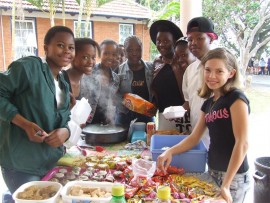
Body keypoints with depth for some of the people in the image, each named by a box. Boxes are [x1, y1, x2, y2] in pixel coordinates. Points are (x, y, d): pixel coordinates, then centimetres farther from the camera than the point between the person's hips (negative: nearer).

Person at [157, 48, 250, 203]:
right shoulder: (208, 102, 8)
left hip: (233, 176, -7)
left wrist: (226, 184, -21)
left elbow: (243, 143, -19)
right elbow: (194, 138, 10)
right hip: (213, 171, 7)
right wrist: (170, 151, -6)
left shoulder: (236, 99, -14)